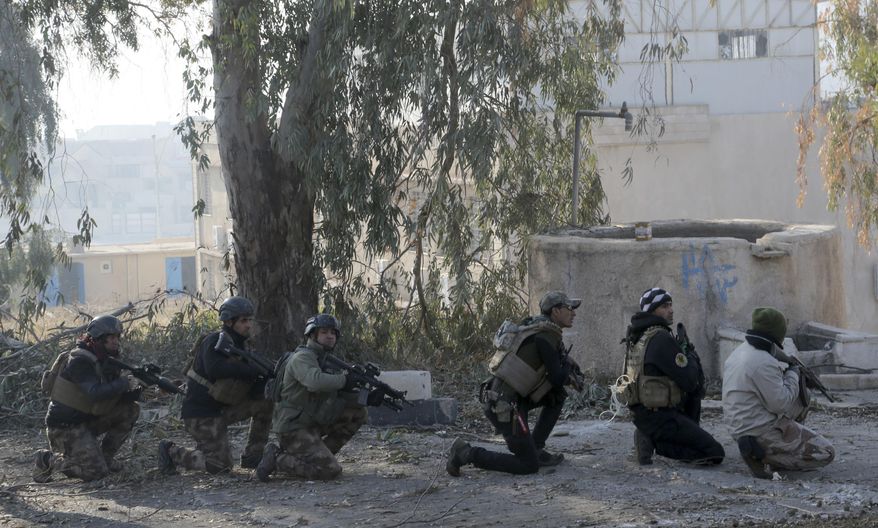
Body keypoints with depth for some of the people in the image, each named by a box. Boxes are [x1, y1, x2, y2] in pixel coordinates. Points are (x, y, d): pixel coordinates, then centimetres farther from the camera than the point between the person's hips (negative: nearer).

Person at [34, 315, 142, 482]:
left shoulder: (105, 360, 6)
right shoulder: (80, 360, -21)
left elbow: (110, 393, 7)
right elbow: (95, 393, -33)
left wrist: (130, 394, -15)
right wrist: (126, 382, -30)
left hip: (87, 419, 9)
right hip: (65, 426, -9)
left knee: (131, 410, 0)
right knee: (96, 472, -15)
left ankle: (104, 456, 10)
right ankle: (47, 459, 3)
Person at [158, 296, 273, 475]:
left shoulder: (240, 346, 10)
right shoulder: (215, 341, -15)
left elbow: (252, 391, 6)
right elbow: (214, 369, -36)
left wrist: (266, 380, -16)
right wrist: (252, 370, -30)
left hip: (221, 408, 8)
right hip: (201, 414, -8)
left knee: (265, 403, -3)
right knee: (220, 466, -9)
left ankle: (252, 458, 5)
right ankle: (172, 452, 8)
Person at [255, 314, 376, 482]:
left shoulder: (326, 361, 15)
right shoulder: (302, 357, -13)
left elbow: (341, 396, 11)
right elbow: (315, 382, -34)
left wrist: (366, 398, -5)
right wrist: (345, 380, -21)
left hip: (313, 424, 9)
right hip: (293, 428, -9)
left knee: (358, 413, 5)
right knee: (330, 471, -20)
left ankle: (320, 455, 7)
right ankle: (276, 458, -7)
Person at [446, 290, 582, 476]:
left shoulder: (541, 329, 15)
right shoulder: (545, 337, -15)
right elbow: (557, 379, -14)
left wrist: (566, 377, 12)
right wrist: (569, 365, 6)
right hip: (504, 406, -9)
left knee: (558, 395, 17)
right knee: (528, 466, -5)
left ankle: (536, 448, 18)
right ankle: (466, 454, -5)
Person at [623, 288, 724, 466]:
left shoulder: (637, 337, 11)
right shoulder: (661, 338, -19)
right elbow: (689, 381, -17)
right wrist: (691, 356, 2)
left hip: (640, 411, 9)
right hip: (659, 417, -9)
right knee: (715, 453, -9)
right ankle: (656, 443, -9)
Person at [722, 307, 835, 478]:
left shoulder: (737, 353, 7)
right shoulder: (764, 363, -23)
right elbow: (780, 403, -21)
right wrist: (793, 375, -6)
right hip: (762, 432, -10)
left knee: (802, 399, 23)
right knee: (825, 453, -4)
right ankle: (763, 456, -10)